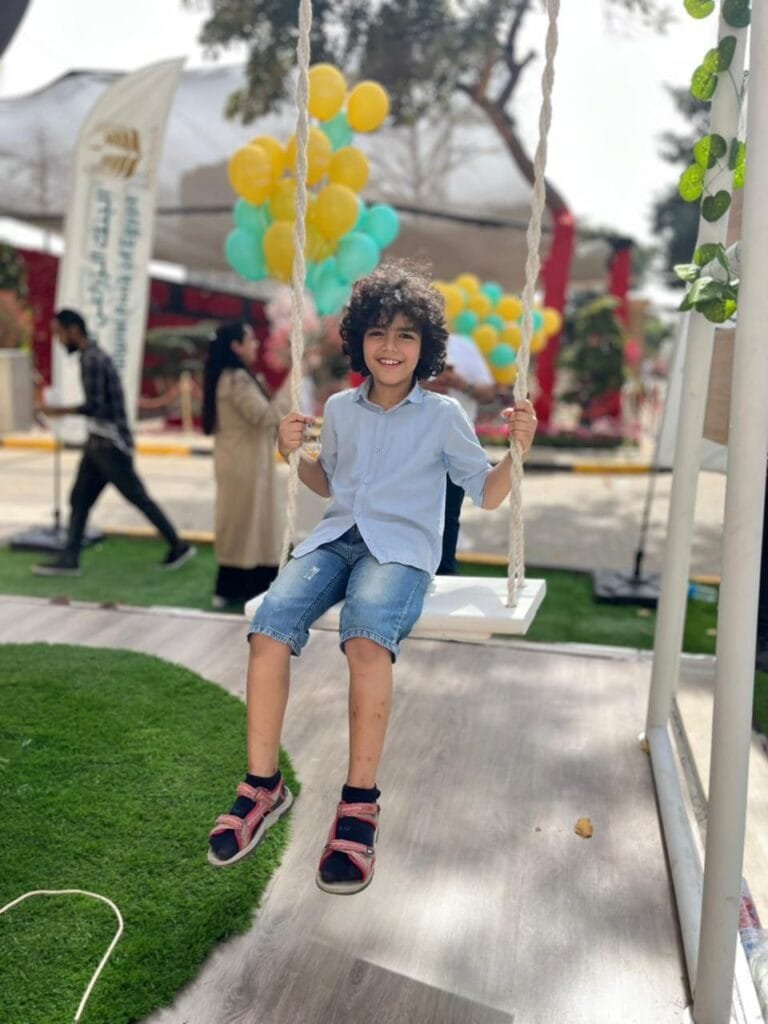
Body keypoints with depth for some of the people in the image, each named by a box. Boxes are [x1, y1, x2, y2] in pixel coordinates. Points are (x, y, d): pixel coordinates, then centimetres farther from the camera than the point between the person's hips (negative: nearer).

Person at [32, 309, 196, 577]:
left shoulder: (92, 359, -16)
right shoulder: (93, 355, 15)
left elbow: (94, 406, -22)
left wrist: (58, 411, -14)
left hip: (110, 444, -10)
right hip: (99, 442, 10)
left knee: (138, 497, -1)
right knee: (79, 499, 7)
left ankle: (179, 546, 9)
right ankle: (69, 559, 10)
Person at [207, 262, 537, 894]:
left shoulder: (444, 415, 7)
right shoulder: (340, 409, 16)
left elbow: (487, 494, 10)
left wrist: (518, 449, -7)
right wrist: (294, 453, 11)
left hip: (402, 548, -3)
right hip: (336, 536, 3)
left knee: (366, 636, -36)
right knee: (269, 629, -26)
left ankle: (360, 803, -23)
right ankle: (263, 785, -9)